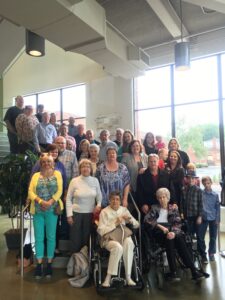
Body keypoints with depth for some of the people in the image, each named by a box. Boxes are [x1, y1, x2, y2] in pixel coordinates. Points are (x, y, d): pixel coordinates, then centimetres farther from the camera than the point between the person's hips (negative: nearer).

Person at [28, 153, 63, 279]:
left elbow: (59, 191, -4)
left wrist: (50, 202, -17)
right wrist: (40, 201, -16)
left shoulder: (57, 174, 4)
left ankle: (49, 263, 17)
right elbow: (30, 191, -1)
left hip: (52, 210, -1)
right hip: (38, 210, 2)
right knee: (39, 237, 5)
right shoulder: (36, 175, 10)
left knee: (51, 236, 5)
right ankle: (39, 264, 16)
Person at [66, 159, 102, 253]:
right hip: (76, 213, -1)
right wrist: (69, 214, -5)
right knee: (75, 238, 9)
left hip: (90, 213, 1)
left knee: (87, 237, 12)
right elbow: (68, 198, -3)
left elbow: (99, 196, 10)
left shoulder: (95, 180, -2)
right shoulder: (74, 181, -7)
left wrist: (98, 204, -9)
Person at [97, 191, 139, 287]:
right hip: (109, 238, -3)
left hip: (123, 236, 3)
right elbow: (101, 230, -9)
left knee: (129, 242, -33)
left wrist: (130, 219, -8)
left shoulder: (124, 210, 12)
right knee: (118, 247, -36)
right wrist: (115, 223, -16)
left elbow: (137, 225, 14)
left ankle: (128, 276, -24)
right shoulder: (104, 212, 1)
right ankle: (108, 277, -21)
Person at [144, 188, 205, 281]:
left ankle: (193, 270, -32)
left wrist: (173, 232, -19)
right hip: (158, 231, -1)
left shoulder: (174, 208, 16)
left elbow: (178, 223, 4)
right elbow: (147, 220, -3)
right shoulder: (154, 208, 13)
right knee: (168, 238, -34)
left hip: (171, 230, 2)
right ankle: (173, 272, -33)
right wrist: (160, 226, -16)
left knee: (179, 238, -31)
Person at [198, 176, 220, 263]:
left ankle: (211, 253, 30)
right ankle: (203, 255, 15)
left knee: (213, 237, 12)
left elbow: (218, 207, 4)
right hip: (203, 218, -1)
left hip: (213, 218, 1)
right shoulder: (200, 193, -3)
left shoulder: (215, 195, 2)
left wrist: (218, 219, -2)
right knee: (201, 237, -1)